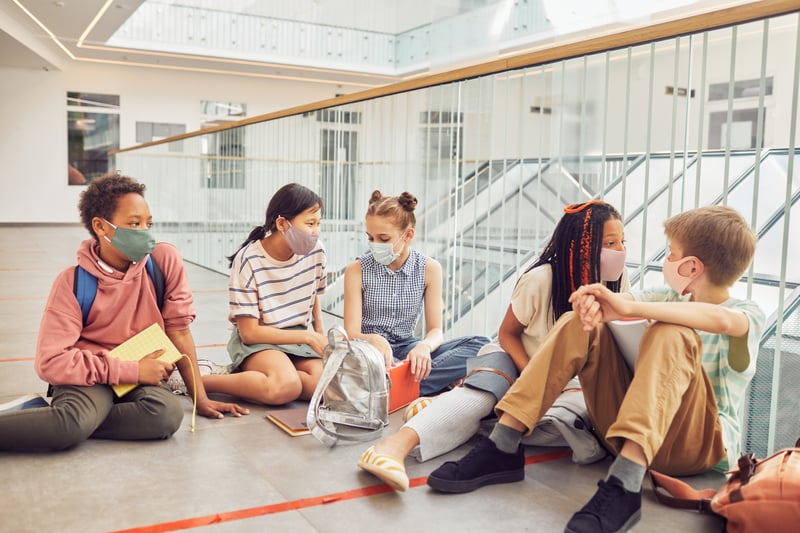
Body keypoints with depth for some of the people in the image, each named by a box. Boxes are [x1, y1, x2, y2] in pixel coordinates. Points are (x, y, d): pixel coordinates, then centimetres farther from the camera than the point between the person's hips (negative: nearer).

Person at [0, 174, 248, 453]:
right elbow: (50, 362, -15)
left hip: (140, 377, 4)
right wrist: (132, 370, -19)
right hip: (90, 378, -4)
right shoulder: (72, 282, -11)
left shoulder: (165, 260, -7)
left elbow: (178, 329, -1)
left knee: (169, 412, -32)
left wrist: (201, 398, -2)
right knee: (76, 422, -39)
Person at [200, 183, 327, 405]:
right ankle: (196, 380, -17)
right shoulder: (249, 260, -17)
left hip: (299, 338, 5)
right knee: (286, 387, -36)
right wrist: (309, 337, -17)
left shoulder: (316, 252, -3)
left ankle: (243, 378, -9)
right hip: (256, 340, -5)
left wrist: (320, 339, 4)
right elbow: (249, 332, -15)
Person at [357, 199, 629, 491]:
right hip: (514, 356, -4)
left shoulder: (618, 280, -10)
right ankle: (398, 442, -54)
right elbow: (508, 333, -9)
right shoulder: (540, 279, -21)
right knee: (481, 393, -36)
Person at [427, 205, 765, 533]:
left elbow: (721, 320, -31)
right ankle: (502, 449, -17)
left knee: (669, 335, -30)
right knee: (577, 325, -8)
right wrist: (591, 300, -27)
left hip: (697, 444, -5)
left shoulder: (748, 316, -5)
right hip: (633, 428, 5)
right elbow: (610, 302, -2)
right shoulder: (669, 298, 13)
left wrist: (628, 308, -35)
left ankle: (624, 484, -43)